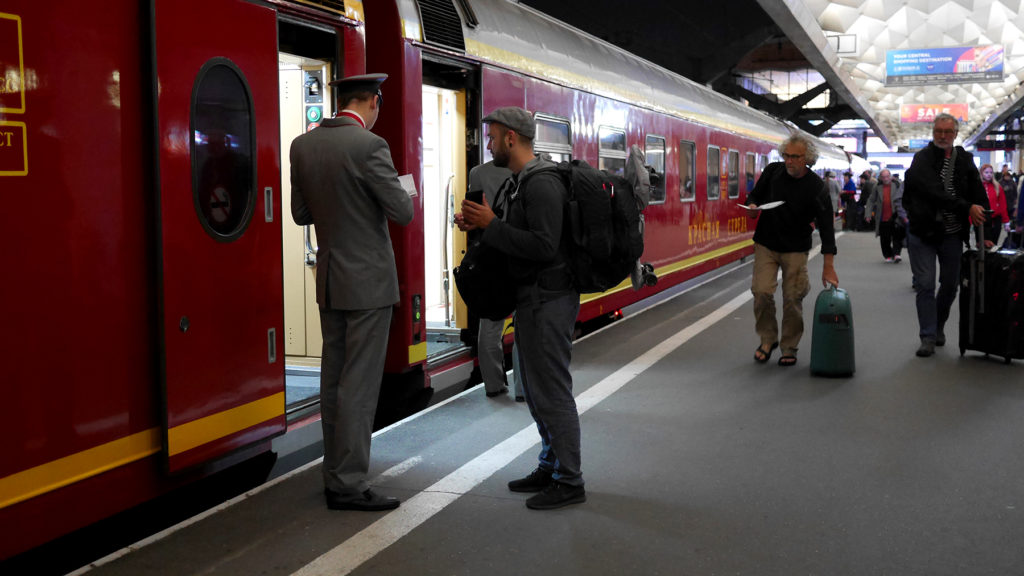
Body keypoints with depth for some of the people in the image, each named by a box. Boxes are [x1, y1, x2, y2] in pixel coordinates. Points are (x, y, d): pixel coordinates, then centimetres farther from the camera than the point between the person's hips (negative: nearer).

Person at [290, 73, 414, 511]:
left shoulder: (302, 146, 4)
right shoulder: (370, 146, -17)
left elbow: (301, 214, 11)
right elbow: (403, 213, -14)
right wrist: (402, 194, 7)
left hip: (329, 279, 7)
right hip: (367, 280, -7)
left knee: (333, 378, 13)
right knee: (359, 384, -2)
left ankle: (335, 475, 22)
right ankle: (348, 484, 3)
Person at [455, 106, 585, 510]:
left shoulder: (541, 184, -18)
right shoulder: (523, 181, 15)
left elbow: (543, 246, -26)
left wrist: (492, 224, -20)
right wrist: (480, 226, 5)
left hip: (547, 300, -11)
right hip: (533, 298, 11)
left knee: (551, 389, -5)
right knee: (537, 387, 17)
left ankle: (569, 482, 4)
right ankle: (551, 467, 28)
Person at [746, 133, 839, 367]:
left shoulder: (816, 188, -13)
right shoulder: (772, 171, -3)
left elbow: (826, 227, -15)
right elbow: (755, 194, 12)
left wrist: (828, 267, -20)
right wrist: (752, 206, -15)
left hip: (795, 249, -2)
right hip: (766, 244, 2)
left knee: (793, 298, -3)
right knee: (761, 291, -8)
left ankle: (789, 347, 14)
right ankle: (767, 339, 12)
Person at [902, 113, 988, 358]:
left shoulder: (964, 160, 5)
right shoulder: (922, 159, -8)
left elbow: (979, 195, 2)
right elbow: (935, 193, -22)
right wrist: (967, 208, -27)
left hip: (953, 234, 4)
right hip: (923, 232, -4)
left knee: (950, 285, 12)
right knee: (925, 285, -2)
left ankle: (938, 326, 33)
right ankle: (928, 337, 5)